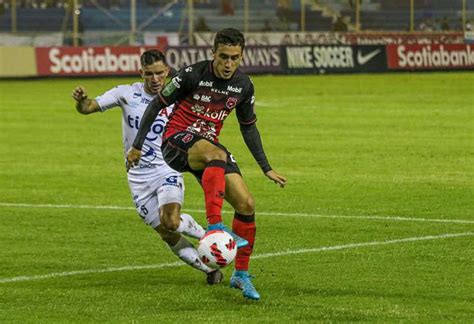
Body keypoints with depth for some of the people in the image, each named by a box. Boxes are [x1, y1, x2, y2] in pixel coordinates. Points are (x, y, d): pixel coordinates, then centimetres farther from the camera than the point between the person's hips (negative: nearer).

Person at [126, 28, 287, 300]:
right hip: (177, 142, -5)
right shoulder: (193, 74, -16)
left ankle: (241, 275, 7)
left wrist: (266, 168, 14)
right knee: (216, 153, -40)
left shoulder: (243, 85, 0)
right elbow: (157, 105, -5)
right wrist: (137, 146, -3)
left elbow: (248, 127, 15)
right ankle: (215, 226, -46)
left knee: (247, 204, -8)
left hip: (209, 145, 6)